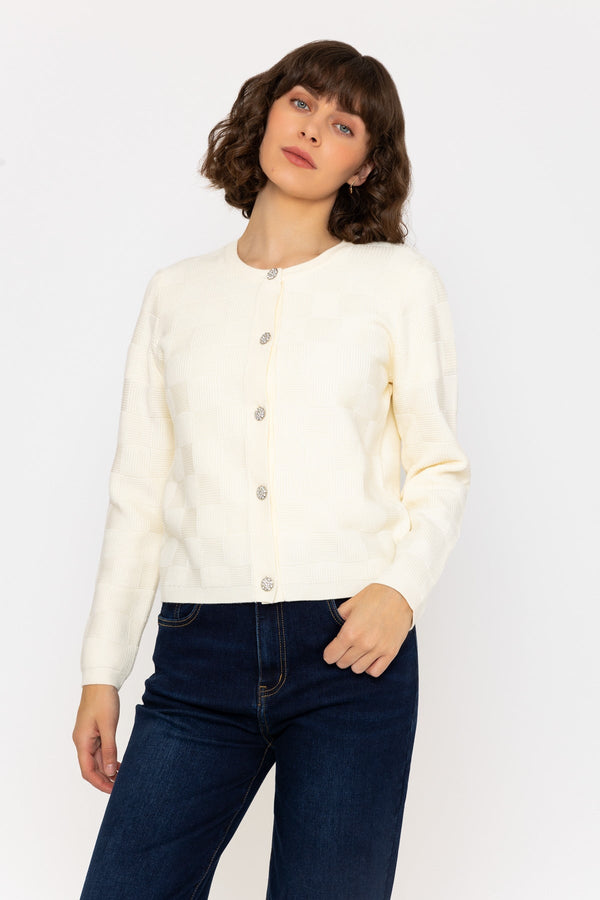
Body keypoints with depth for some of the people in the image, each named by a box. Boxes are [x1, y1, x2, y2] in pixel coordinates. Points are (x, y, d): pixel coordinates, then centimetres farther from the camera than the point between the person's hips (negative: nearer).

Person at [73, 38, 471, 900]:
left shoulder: (400, 282, 6)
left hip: (350, 649, -2)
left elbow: (440, 468, 7)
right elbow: (140, 492, 13)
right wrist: (102, 670, 11)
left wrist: (403, 585, -13)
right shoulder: (176, 293, 13)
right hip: (201, 655, 2)